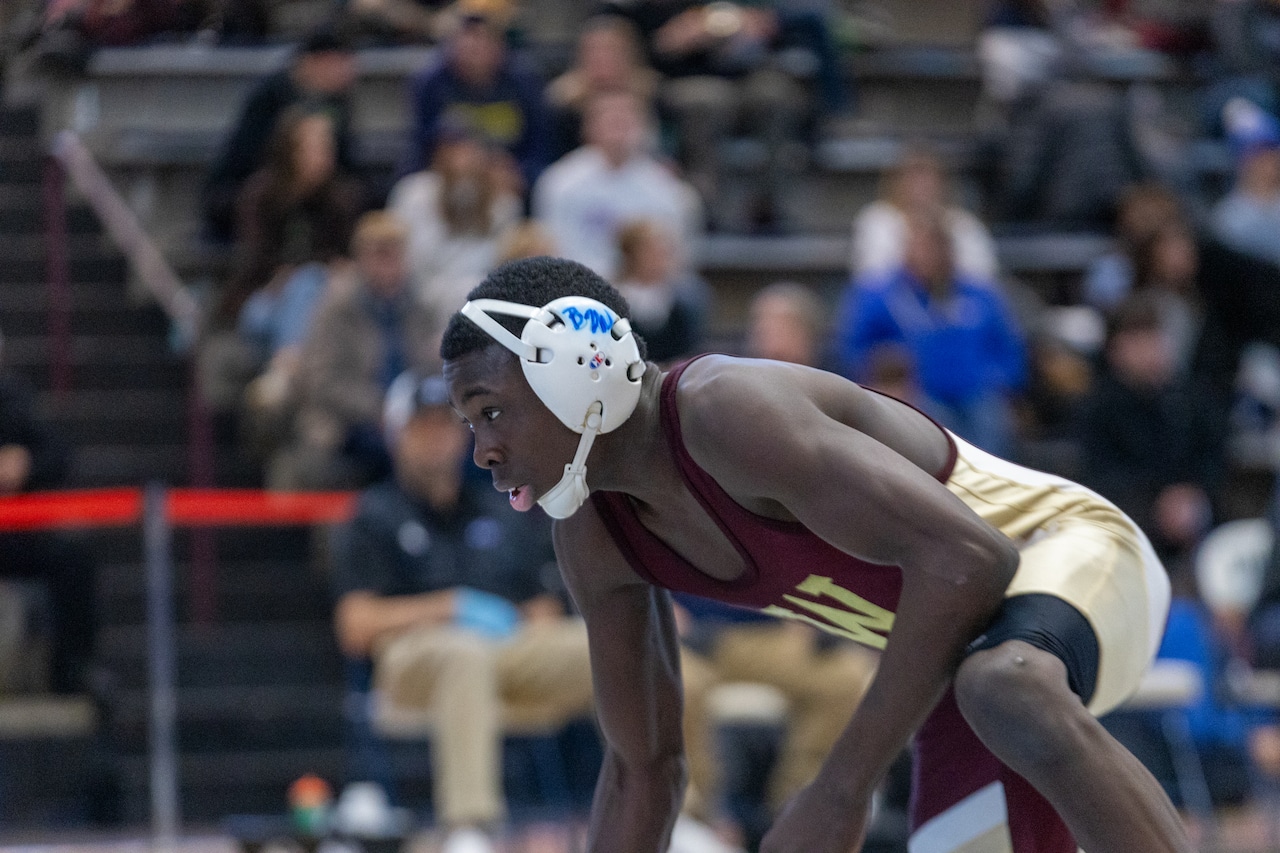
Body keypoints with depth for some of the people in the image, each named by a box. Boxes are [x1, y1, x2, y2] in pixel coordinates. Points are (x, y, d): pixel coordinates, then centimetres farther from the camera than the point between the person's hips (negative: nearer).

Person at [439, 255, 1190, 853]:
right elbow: (643, 772, 9)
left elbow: (966, 559, -38)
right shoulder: (594, 535, -3)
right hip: (973, 659, 9)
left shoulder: (727, 413, -30)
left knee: (1005, 698, -43)